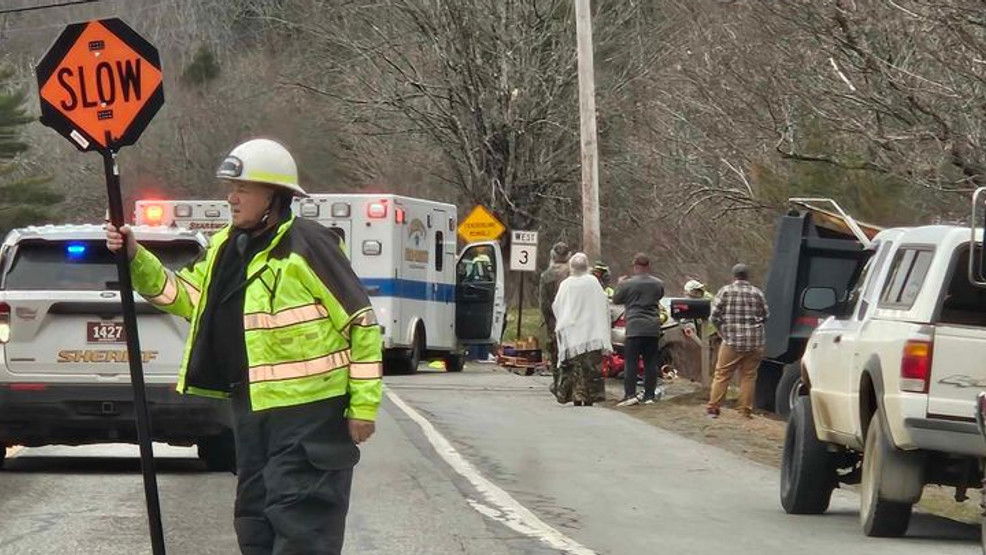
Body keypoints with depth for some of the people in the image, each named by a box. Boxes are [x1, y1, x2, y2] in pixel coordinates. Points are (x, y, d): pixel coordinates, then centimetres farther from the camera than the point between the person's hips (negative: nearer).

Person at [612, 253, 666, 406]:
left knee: (630, 362, -1)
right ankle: (649, 395, 7)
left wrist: (620, 284, 24)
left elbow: (616, 300, 8)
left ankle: (630, 394, -9)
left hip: (634, 328, -3)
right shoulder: (658, 284, 5)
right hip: (653, 328, 3)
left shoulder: (627, 284, -5)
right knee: (651, 363, 7)